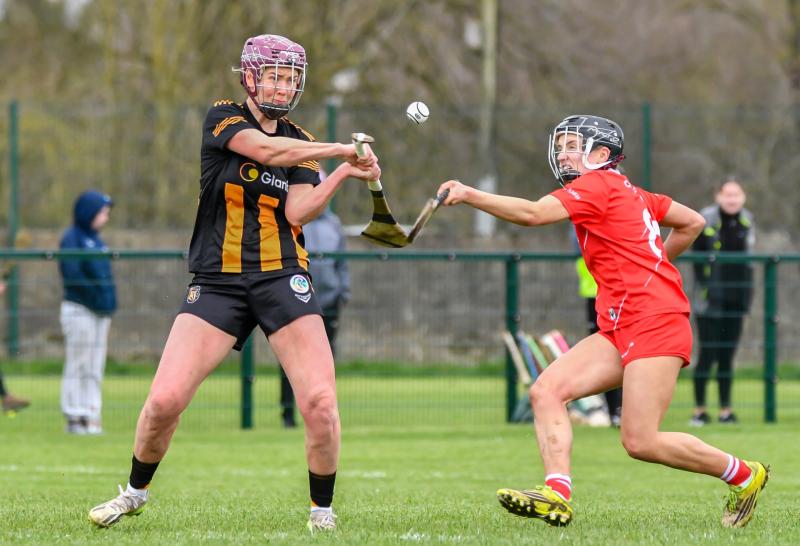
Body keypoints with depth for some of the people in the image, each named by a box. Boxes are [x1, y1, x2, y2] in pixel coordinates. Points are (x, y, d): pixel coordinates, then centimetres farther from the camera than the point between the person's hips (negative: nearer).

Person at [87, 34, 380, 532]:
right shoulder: (223, 118, 3)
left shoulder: (302, 144, 12)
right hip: (218, 282, -2)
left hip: (283, 279, 2)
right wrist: (339, 149, -17)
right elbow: (264, 149, -17)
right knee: (164, 400, -10)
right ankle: (136, 492, 17)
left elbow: (297, 212, -3)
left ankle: (323, 510, 3)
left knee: (321, 402, -16)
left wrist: (345, 174, -14)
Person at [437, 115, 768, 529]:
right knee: (546, 390, -5)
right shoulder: (629, 192, 20)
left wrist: (469, 196, -20)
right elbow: (692, 222, 28)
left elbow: (531, 214, -20)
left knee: (640, 441, -12)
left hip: (654, 323, -10)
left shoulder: (598, 185, -6)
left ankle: (744, 476, 6)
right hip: (621, 328, 10)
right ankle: (557, 494, -17)